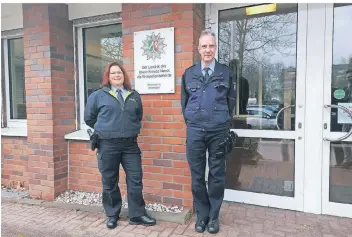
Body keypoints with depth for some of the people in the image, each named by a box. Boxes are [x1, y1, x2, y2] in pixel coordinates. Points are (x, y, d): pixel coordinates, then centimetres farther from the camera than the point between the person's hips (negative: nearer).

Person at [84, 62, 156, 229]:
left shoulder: (134, 96, 9)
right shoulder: (98, 95, 1)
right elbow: (89, 118, 9)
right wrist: (105, 129, 13)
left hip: (130, 144, 2)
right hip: (107, 145, -2)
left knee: (135, 179, 4)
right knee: (109, 182, 9)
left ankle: (137, 215, 19)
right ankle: (112, 215, 27)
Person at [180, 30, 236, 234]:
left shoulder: (226, 72, 4)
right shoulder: (189, 74, 7)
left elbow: (231, 101, 9)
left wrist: (224, 122, 8)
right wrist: (191, 122, 11)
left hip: (219, 131, -1)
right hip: (195, 131, 1)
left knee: (217, 175, 8)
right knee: (197, 175, 7)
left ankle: (214, 216, 24)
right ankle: (201, 215, 24)